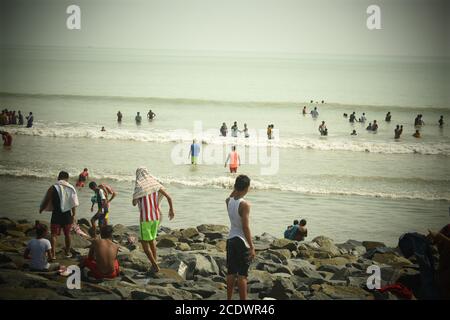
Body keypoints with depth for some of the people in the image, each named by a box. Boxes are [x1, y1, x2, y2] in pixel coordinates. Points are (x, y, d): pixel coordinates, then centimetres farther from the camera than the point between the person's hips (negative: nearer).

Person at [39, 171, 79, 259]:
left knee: (54, 234, 0)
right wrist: (74, 215, 6)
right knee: (67, 234, 18)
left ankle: (53, 254, -11)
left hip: (56, 214, -3)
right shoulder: (71, 188, 2)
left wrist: (41, 209, 16)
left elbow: (46, 200, -1)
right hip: (67, 214, 3)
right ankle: (68, 252, 32)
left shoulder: (53, 188, -5)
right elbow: (74, 204, 0)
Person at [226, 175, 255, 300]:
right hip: (242, 241, -7)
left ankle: (229, 299, 21)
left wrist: (236, 187, 16)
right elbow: (245, 227, -20)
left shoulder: (228, 201, 2)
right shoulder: (244, 205, -18)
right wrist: (252, 247, -18)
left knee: (231, 273, 14)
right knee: (242, 275, -3)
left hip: (230, 239, 7)